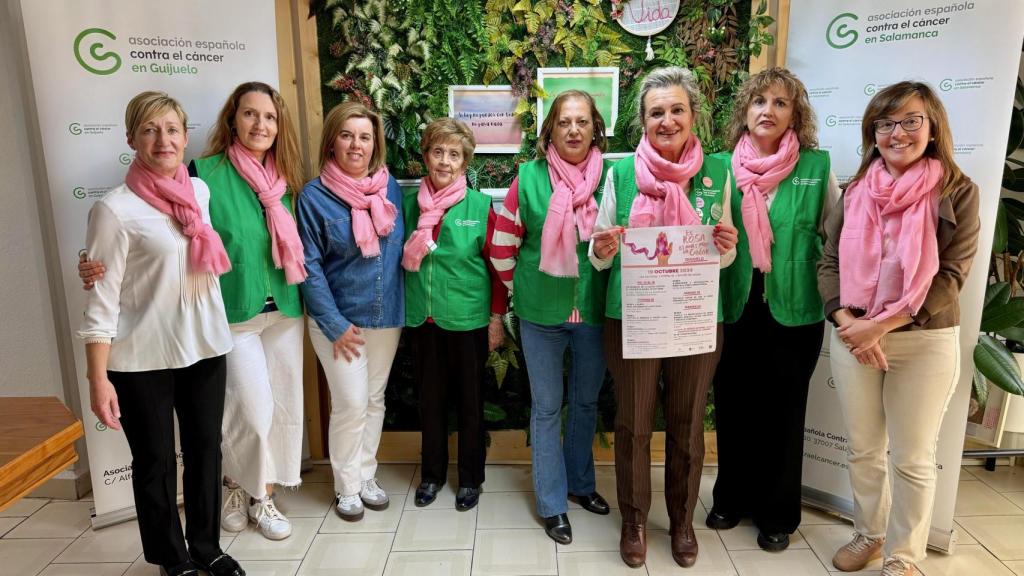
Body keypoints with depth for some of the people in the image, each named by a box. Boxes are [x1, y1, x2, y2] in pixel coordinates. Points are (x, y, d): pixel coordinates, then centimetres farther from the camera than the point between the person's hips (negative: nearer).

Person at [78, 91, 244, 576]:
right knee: (155, 462, 10)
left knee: (205, 450, 15)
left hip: (205, 346, 5)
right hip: (143, 359, -5)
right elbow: (101, 300, -12)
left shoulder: (200, 191, 4)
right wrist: (98, 379, -14)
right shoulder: (116, 209, -12)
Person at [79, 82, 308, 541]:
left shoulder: (286, 177, 5)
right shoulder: (205, 174, -9)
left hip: (285, 311, 5)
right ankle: (239, 487, 25)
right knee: (253, 409, -6)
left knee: (282, 405, 10)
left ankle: (262, 495, 30)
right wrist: (101, 264, -23)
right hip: (233, 314, -5)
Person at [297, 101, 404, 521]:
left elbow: (401, 250, 8)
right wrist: (335, 324, -13)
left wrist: (404, 306, 3)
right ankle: (346, 487, 22)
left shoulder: (390, 187, 0)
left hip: (387, 315, 4)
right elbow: (309, 266, -10)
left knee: (375, 399, 14)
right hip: (338, 319, -4)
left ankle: (366, 476, 32)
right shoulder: (314, 196, -9)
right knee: (351, 404, 0)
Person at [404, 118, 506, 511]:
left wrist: (496, 319, -5)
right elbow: (401, 261, 13)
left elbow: (497, 265, -4)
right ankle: (432, 473, 33)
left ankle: (471, 477, 28)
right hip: (422, 319, 3)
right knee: (430, 400, 15)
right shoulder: (410, 204, 2)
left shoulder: (480, 206, -7)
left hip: (468, 320, -3)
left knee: (469, 401, 10)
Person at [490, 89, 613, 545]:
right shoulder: (529, 177, -6)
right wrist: (520, 290, 5)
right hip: (541, 313, -2)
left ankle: (580, 482, 40)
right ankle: (552, 503, 24)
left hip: (594, 310, 2)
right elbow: (502, 244, 1)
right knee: (547, 406, 9)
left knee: (586, 401, 18)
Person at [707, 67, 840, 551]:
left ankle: (778, 514, 28)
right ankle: (732, 498, 33)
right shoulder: (723, 165, 1)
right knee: (732, 406, 12)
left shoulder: (817, 166, -3)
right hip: (735, 308, 2)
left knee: (783, 411, 10)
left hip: (794, 310, -1)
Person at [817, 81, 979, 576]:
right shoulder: (858, 190, 6)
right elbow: (829, 261, 3)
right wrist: (846, 322, -12)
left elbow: (950, 276, -10)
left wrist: (881, 325, -18)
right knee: (863, 450, 15)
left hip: (924, 341, -3)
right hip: (852, 337, 3)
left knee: (913, 458, 8)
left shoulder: (957, 191, -4)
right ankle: (869, 534, 36)